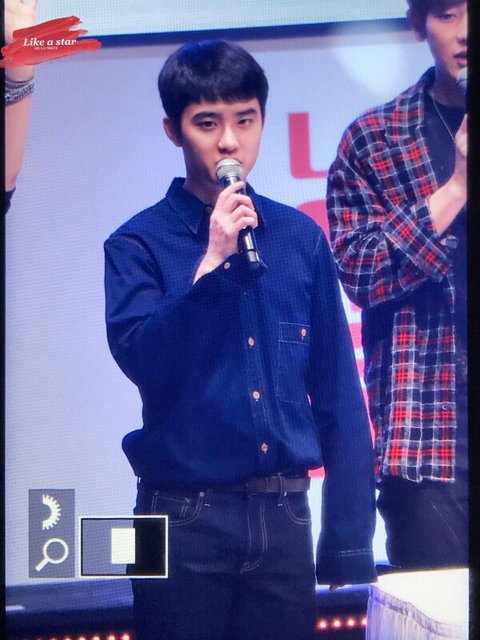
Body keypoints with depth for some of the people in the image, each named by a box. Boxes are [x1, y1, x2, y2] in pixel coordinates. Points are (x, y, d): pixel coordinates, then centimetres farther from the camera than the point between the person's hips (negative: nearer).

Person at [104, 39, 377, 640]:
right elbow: (141, 359, -17)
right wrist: (210, 264, -21)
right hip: (184, 520, -2)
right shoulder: (138, 244, -2)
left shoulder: (300, 237, 5)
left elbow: (337, 393, 6)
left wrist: (348, 542, 4)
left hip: (283, 519, 3)